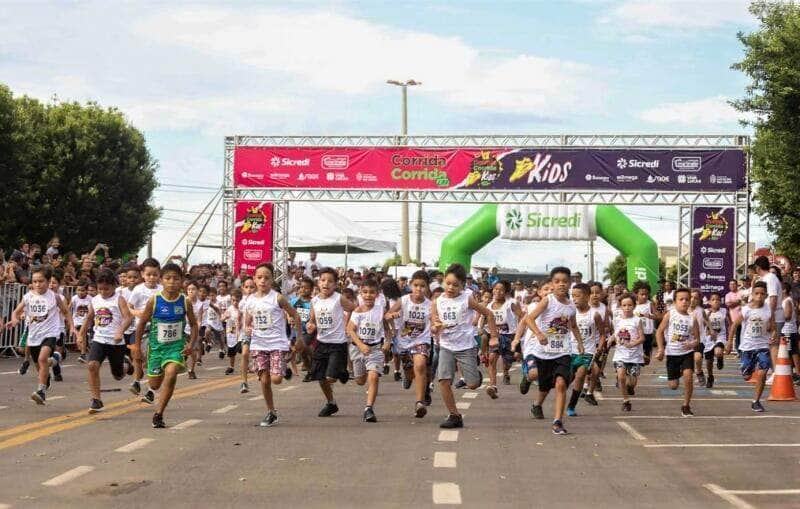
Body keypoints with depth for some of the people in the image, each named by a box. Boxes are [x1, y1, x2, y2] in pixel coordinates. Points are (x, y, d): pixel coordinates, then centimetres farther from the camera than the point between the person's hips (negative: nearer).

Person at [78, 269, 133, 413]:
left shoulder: (119, 299, -8)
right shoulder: (95, 300, 7)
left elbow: (128, 317, -19)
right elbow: (89, 318, 21)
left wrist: (120, 331, -34)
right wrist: (81, 334, 16)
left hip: (116, 342, -3)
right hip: (99, 339, 3)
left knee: (118, 375, 7)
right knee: (93, 365, -20)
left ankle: (127, 366, 45)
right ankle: (96, 400, -15)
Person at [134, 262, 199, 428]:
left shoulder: (184, 302, -8)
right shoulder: (154, 300, -11)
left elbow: (193, 324, 4)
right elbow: (142, 322, 0)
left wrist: (191, 343, -9)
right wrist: (137, 345, 3)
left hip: (177, 346, -1)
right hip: (156, 345, 1)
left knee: (171, 374, -26)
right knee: (154, 385, 10)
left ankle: (159, 414, -15)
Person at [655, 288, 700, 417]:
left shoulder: (692, 319, -2)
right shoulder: (670, 315, -5)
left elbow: (697, 339, 1)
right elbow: (659, 332, -1)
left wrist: (692, 344, -21)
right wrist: (661, 349, -8)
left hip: (687, 352, 0)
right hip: (672, 353, 0)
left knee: (688, 375, -21)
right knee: (673, 385, 2)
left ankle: (686, 406, -4)